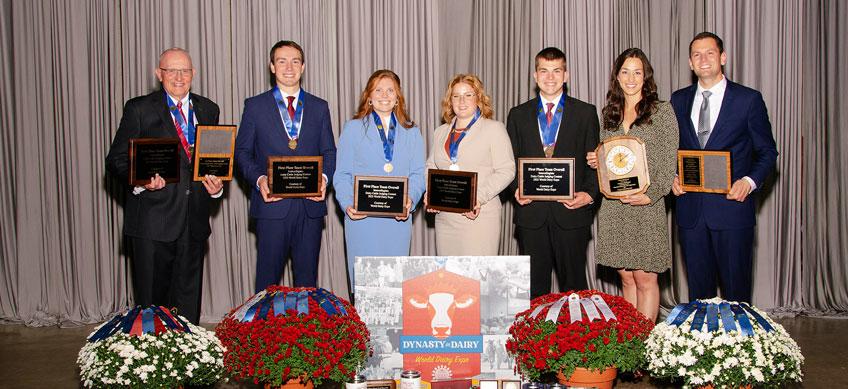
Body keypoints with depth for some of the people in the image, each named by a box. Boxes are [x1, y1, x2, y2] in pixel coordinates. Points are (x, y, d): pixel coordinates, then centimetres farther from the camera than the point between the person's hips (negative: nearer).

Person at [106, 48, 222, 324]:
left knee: (189, 299, 10)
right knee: (151, 299, 2)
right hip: (152, 222, -3)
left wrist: (217, 185, -1)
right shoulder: (139, 109, 0)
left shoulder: (208, 110, 12)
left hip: (194, 222, 4)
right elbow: (116, 159, -1)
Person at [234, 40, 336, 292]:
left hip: (311, 205, 2)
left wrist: (324, 178, -8)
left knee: (307, 279, 8)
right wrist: (258, 179, -13)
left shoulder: (319, 108, 12)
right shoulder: (255, 106, 5)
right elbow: (242, 152, 4)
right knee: (268, 279, 2)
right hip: (272, 204, -2)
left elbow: (329, 151, 12)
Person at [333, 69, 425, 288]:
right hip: (362, 217, -2)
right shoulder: (353, 128, 6)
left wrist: (410, 199, -13)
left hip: (399, 220, 2)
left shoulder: (411, 132, 13)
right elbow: (342, 175, 2)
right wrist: (348, 204, -15)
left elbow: (418, 174, 7)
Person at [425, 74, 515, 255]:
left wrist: (479, 198, -17)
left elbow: (506, 171, -6)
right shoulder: (440, 133, 18)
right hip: (445, 218, 5)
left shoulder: (494, 128, 2)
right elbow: (431, 168, 20)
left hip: (479, 216, -5)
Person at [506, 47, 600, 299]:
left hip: (571, 211, -1)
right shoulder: (518, 115, 11)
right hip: (531, 213, 1)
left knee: (573, 286, 4)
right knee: (534, 287, 6)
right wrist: (517, 188, -7)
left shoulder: (585, 113, 7)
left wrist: (589, 194, -12)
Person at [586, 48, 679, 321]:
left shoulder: (662, 111, 1)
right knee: (627, 278, 9)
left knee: (645, 278, -3)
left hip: (646, 206, -4)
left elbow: (669, 162, -4)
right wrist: (595, 162, 0)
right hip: (613, 208, 4)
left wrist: (651, 195, -15)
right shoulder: (609, 114, 14)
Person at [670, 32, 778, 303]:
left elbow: (767, 151, 3)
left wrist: (750, 181, -14)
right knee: (698, 287, 11)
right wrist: (673, 176, -3)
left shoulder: (748, 99, 0)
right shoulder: (679, 100, 10)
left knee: (736, 288, 3)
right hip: (690, 208, 3)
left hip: (732, 205, -3)